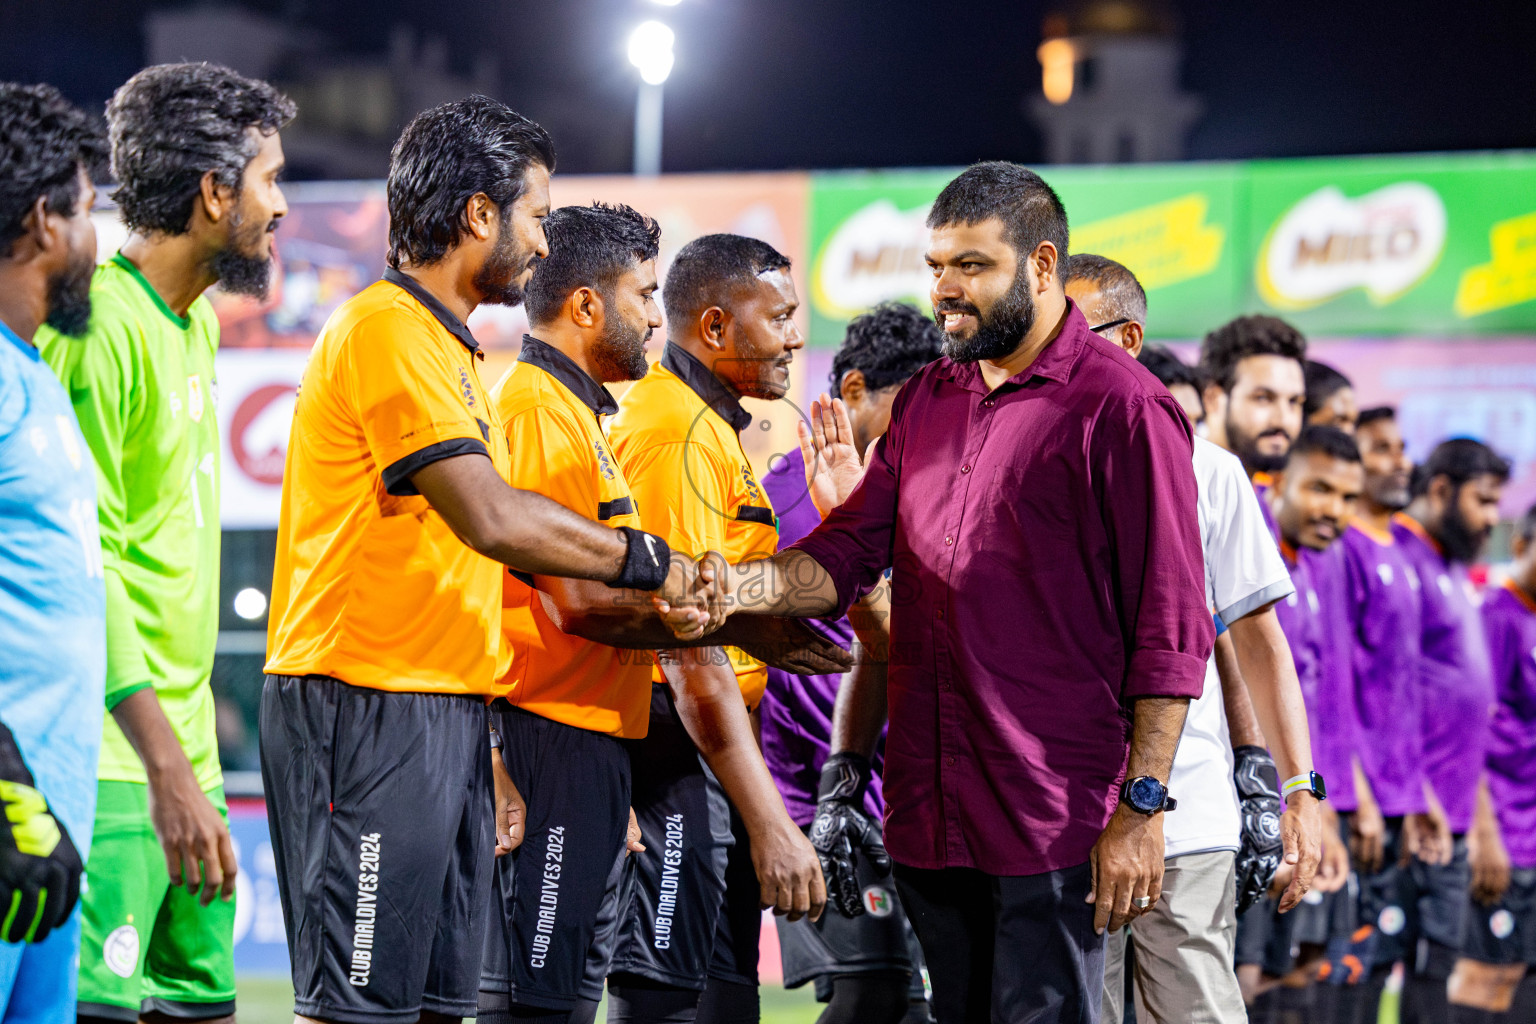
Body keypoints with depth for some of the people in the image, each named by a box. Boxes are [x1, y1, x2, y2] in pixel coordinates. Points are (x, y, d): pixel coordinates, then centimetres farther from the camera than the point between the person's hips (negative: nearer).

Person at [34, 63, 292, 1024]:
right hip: (109, 757, -9)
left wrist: (193, 751, 20)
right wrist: (166, 764, -24)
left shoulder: (199, 321, 16)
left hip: (183, 746, 9)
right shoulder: (101, 324, -14)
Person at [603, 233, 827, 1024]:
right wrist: (770, 822, -24)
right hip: (679, 753, -11)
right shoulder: (679, 433, -15)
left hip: (708, 747, 11)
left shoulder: (706, 425, 20)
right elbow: (690, 650, -21)